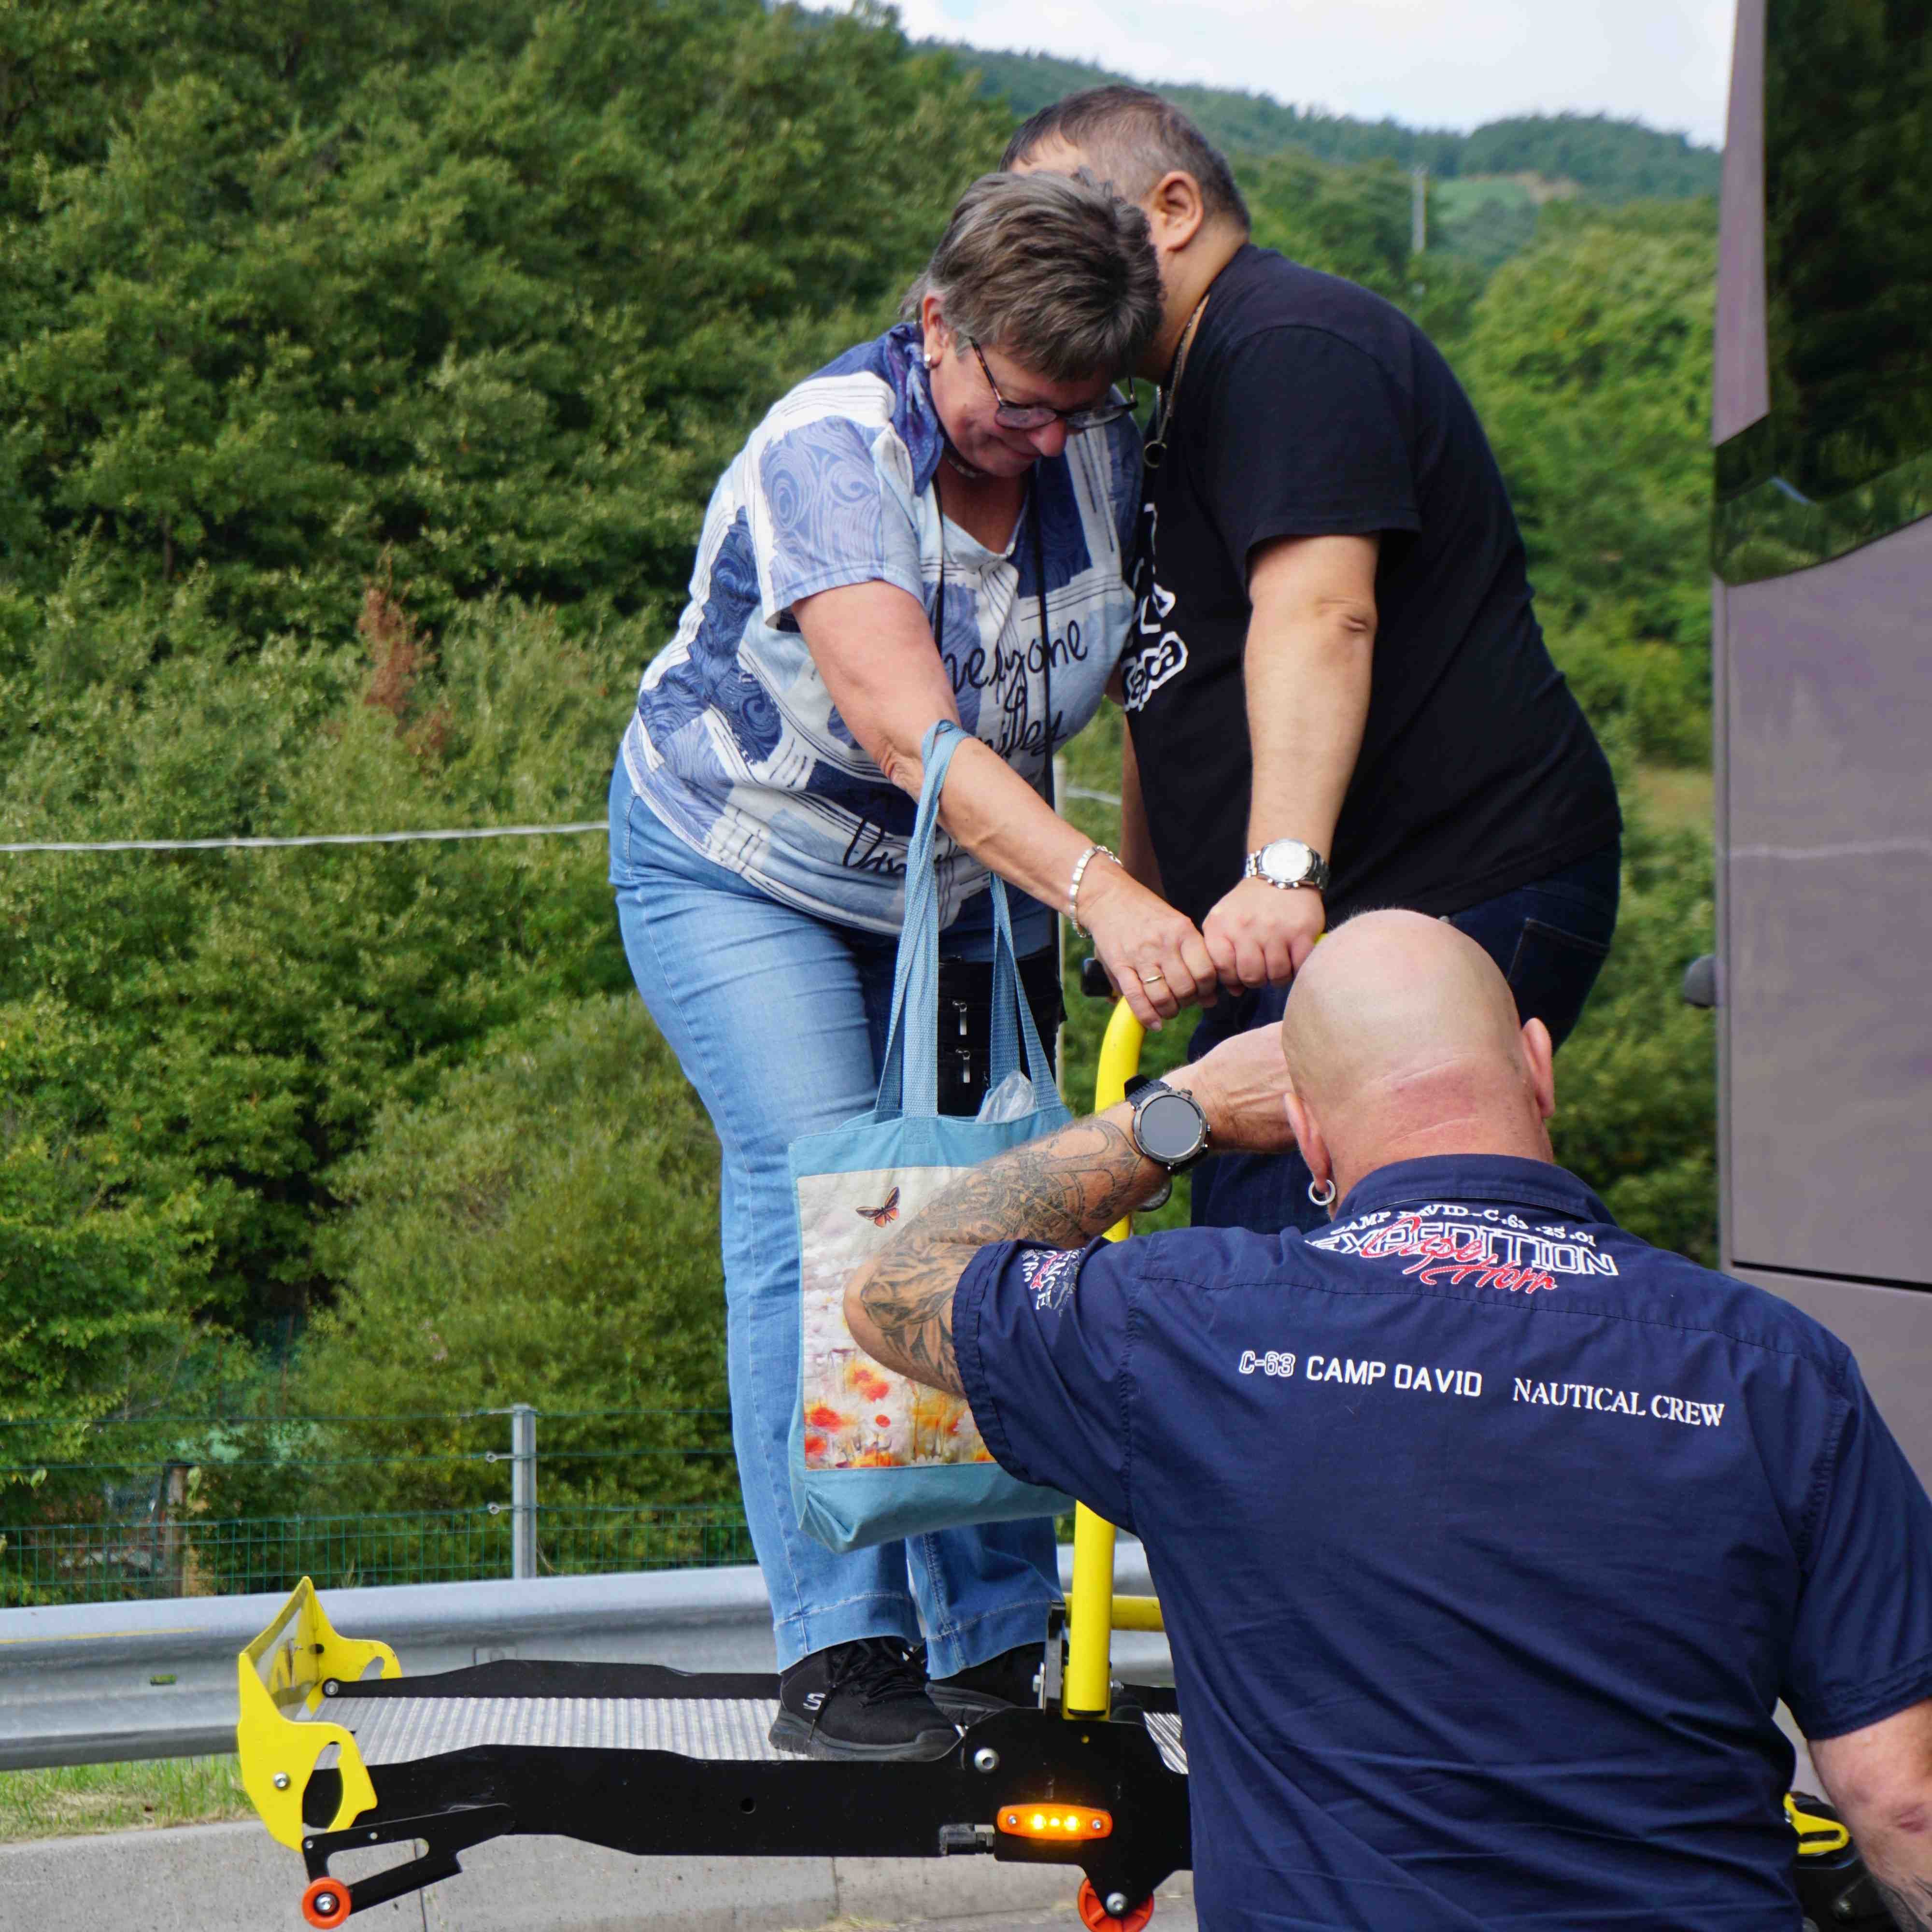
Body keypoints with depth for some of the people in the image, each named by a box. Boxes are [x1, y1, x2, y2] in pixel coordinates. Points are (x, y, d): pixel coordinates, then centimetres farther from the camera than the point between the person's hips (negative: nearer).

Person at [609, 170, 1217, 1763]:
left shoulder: (1108, 447, -9)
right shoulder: (831, 451, -29)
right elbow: (910, 734, -42)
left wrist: (1168, 891, -7)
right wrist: (1101, 896, -53)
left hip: (961, 894, 5)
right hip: (743, 868, -5)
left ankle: (996, 1646, 8)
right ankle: (838, 1654, -17)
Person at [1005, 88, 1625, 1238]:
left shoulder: (1288, 346, -12)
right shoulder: (1184, 399, 24)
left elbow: (1321, 614, -27)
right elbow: (1175, 686, 30)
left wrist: (1282, 869, -37)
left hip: (1459, 897, -11)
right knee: (1236, 1228, 7)